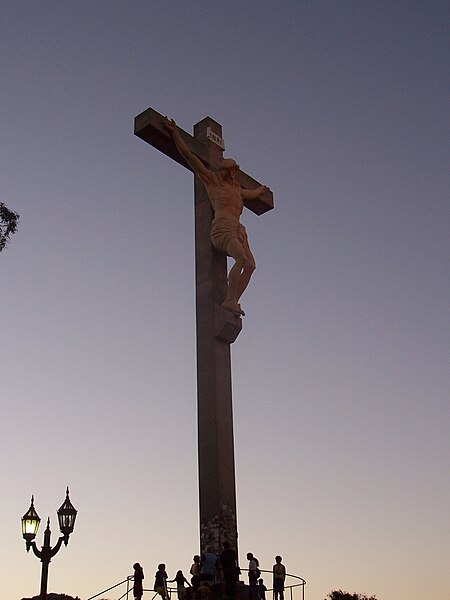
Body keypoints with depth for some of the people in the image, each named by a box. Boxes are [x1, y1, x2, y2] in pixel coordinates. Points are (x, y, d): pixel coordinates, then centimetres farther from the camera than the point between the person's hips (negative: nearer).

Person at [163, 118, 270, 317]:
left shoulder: (236, 189, 31)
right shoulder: (212, 179, 13)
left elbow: (251, 194, 55)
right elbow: (187, 155, 10)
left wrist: (261, 189, 72)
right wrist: (174, 132, 10)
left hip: (237, 230, 7)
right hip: (222, 227, -7)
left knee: (250, 264, -16)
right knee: (242, 258, -31)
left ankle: (233, 301, -22)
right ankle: (230, 299, -36)